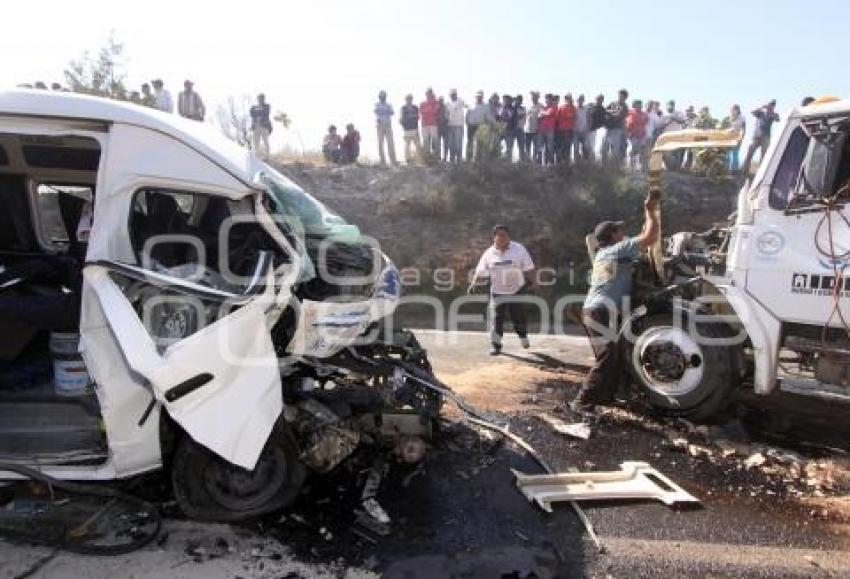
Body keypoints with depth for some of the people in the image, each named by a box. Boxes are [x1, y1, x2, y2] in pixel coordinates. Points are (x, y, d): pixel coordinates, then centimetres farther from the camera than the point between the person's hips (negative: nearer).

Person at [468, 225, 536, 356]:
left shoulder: (519, 249, -3)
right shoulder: (489, 253, 1)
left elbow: (529, 268, 1)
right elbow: (480, 271, 6)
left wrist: (530, 281, -13)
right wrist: (474, 284, -9)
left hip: (516, 291, -1)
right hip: (497, 292, 1)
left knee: (519, 316, 3)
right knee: (495, 318, -7)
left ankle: (523, 336, 34)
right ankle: (496, 345, 7)